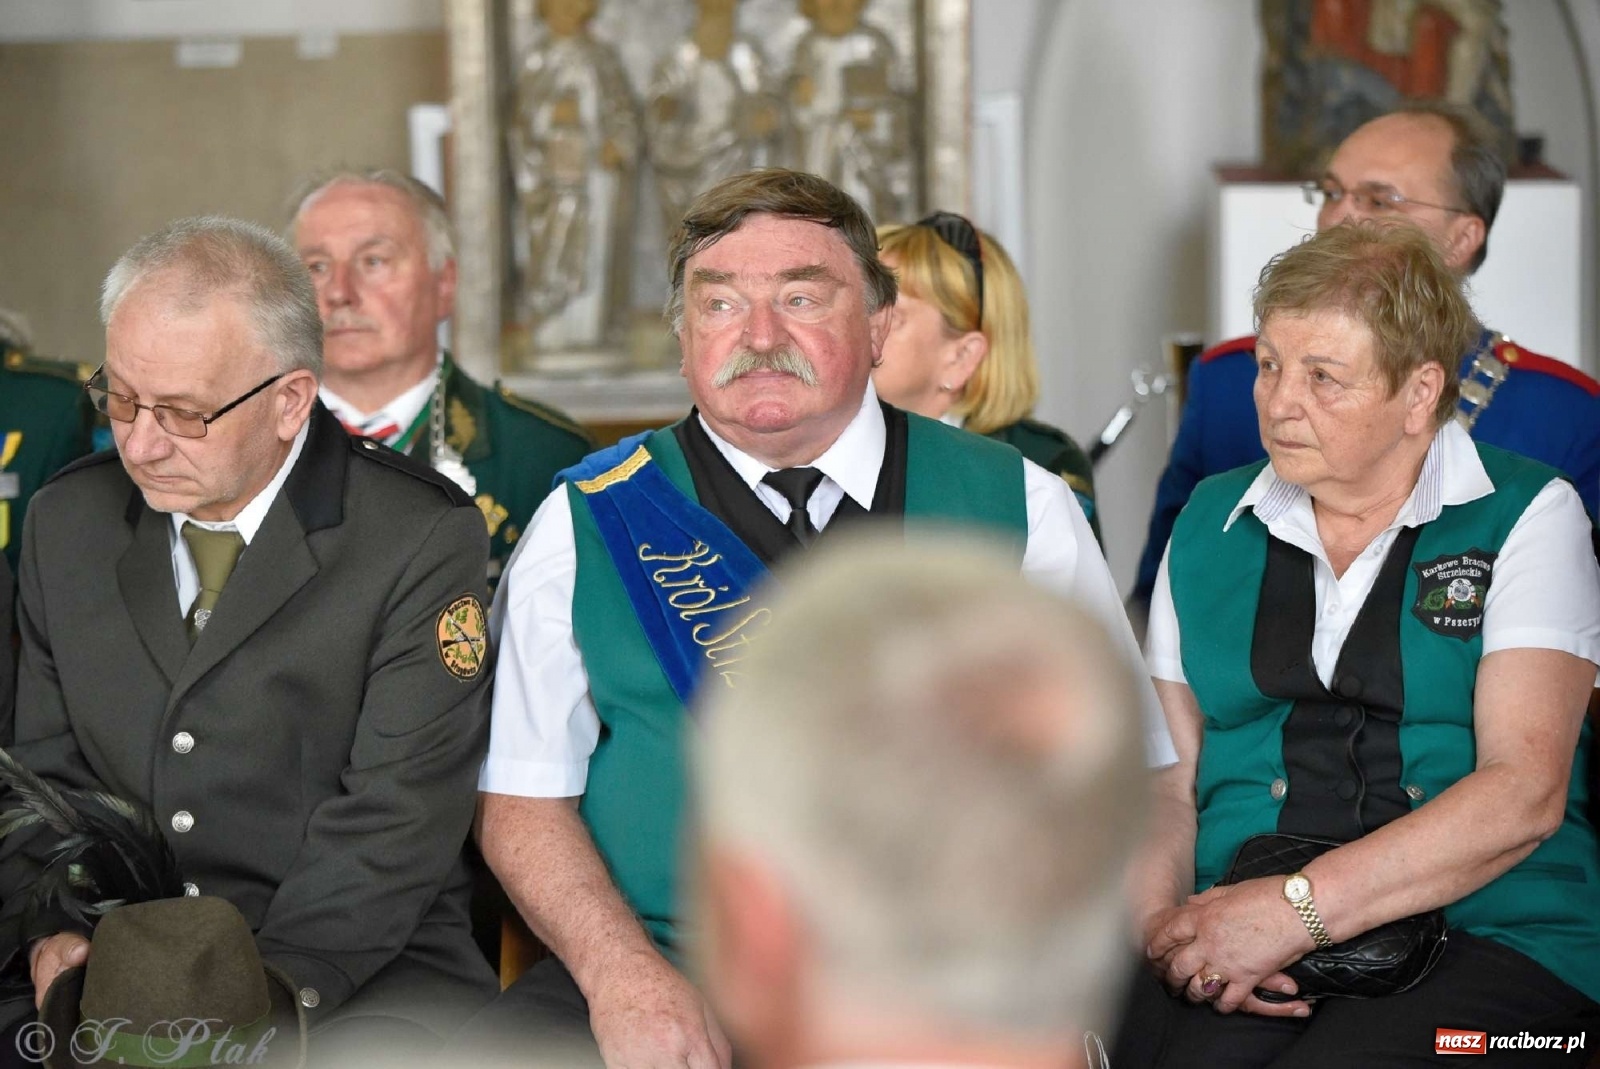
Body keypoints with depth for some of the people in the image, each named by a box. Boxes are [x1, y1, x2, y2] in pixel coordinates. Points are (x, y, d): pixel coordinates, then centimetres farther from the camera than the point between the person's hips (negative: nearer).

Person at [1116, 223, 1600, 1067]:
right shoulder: (1208, 524, 16)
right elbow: (1167, 781, 12)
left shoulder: (1527, 517, 3)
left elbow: (1524, 794, -9)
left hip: (1489, 937, -2)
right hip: (1237, 943, 3)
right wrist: (1162, 927, -9)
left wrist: (1299, 907, -17)